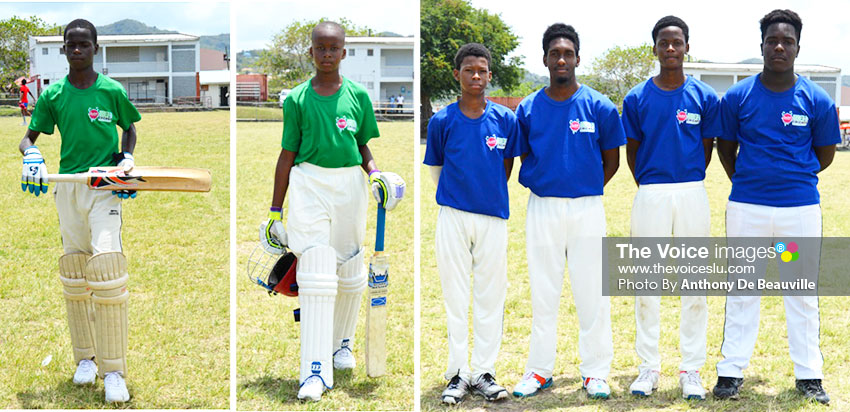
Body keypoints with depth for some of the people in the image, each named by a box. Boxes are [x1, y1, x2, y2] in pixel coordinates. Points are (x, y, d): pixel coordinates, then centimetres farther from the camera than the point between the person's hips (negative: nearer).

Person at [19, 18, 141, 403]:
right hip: (67, 187, 3)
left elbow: (130, 128, 16)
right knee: (74, 275, 8)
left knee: (106, 268, -16)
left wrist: (127, 159, -1)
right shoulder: (53, 95, 5)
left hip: (106, 187, -3)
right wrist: (32, 155, -14)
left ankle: (113, 372, -11)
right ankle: (85, 358, 23)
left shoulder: (112, 91, 0)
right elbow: (28, 137, 8)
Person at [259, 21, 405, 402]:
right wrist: (275, 210, 5)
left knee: (350, 271, 13)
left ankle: (342, 342, 37)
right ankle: (316, 369, -12)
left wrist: (375, 174, -7)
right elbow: (287, 155, 5)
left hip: (349, 185, 3)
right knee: (316, 277, -11)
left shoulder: (358, 96, 5)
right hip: (308, 184, -2)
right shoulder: (296, 99, 2)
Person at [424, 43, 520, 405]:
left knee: (491, 295, 5)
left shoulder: (505, 119, 1)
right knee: (455, 294, 4)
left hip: (493, 218, 1)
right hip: (453, 217, -1)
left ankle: (484, 372, 14)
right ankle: (457, 373, 12)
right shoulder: (442, 121, -1)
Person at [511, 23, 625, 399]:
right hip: (542, 209, 1)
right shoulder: (528, 109, 2)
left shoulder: (599, 107, -2)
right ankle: (540, 369, 18)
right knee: (542, 290, 8)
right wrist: (544, 184, 2)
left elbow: (611, 161, 6)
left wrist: (585, 190, 3)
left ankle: (595, 371, 12)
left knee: (592, 291, 2)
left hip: (587, 209, -1)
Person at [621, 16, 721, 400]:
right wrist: (649, 188, 9)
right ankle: (648, 367, 13)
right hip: (650, 193, 0)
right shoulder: (637, 98, 3)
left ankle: (691, 369, 12)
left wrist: (688, 187, 10)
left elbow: (707, 149, 10)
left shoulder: (705, 97, 3)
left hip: (692, 192, 0)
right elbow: (631, 150, 10)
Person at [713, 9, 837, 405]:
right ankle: (731, 371, 15)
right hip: (746, 207, 0)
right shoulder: (737, 97, -2)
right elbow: (725, 148, 11)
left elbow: (825, 154, 10)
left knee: (803, 294, 7)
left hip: (800, 207, 0)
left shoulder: (817, 100, -2)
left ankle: (809, 375, 16)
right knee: (741, 291, 7)